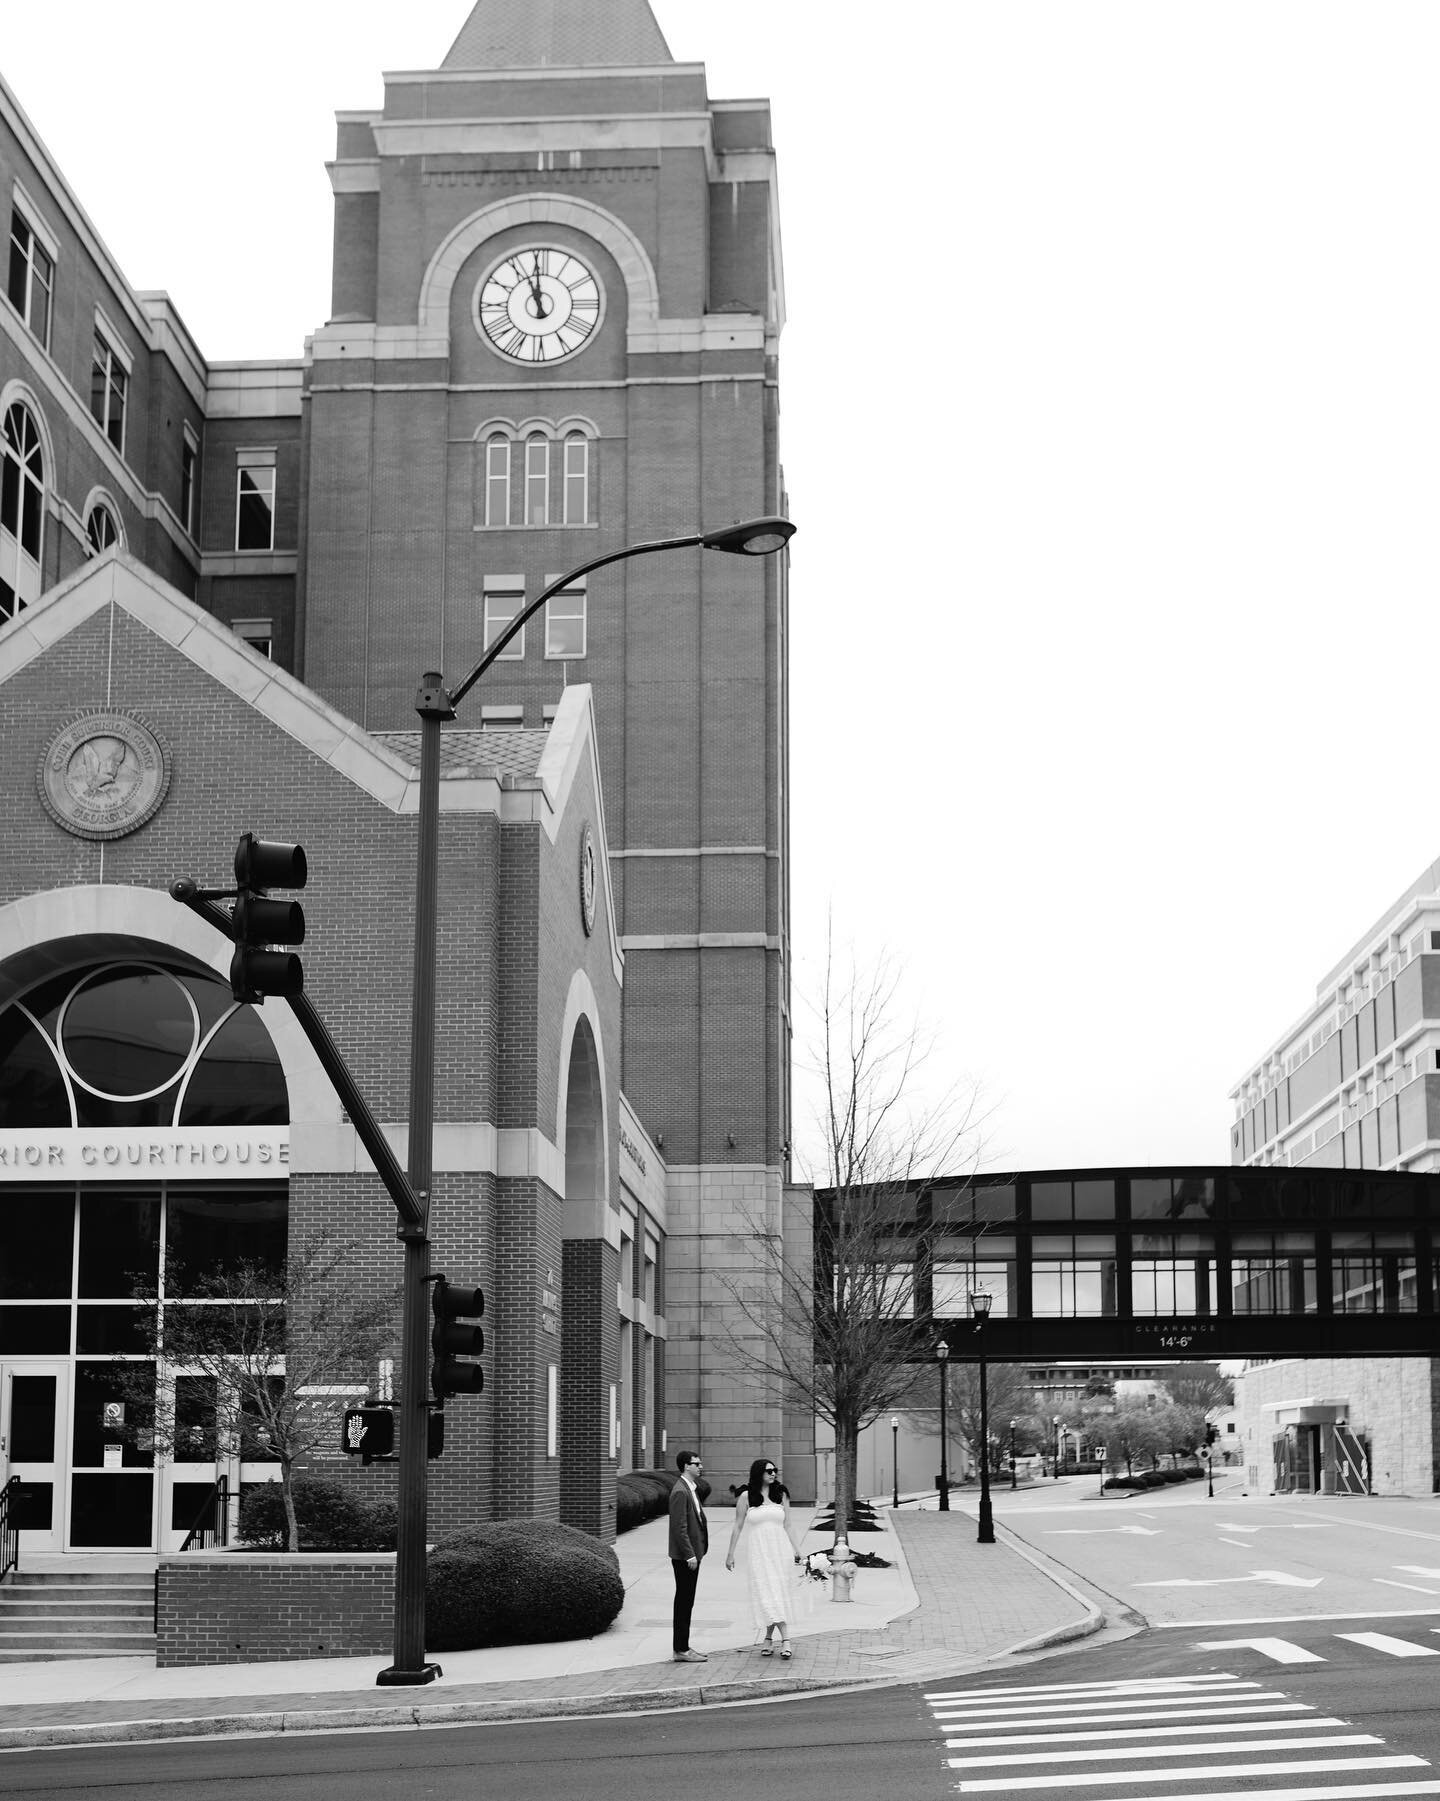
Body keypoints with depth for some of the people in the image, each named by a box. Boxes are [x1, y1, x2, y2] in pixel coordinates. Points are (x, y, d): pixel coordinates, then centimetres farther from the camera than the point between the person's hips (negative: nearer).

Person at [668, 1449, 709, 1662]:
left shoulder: (691, 1489, 15)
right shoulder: (680, 1492, -17)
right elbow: (679, 1527, -21)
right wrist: (690, 1555, -21)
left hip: (692, 1554, 10)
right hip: (684, 1556, -10)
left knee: (686, 1602, 13)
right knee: (684, 1602, -5)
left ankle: (683, 1647, 19)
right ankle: (681, 1650, -1)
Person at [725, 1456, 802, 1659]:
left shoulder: (781, 1494, 8)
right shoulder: (746, 1496, 1)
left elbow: (787, 1526, 11)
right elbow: (738, 1526, 5)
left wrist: (795, 1548, 1)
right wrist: (730, 1553, 5)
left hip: (780, 1550, 2)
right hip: (758, 1552, -2)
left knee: (778, 1594, 1)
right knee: (768, 1596, -9)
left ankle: (768, 1638, 8)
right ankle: (785, 1639, -7)